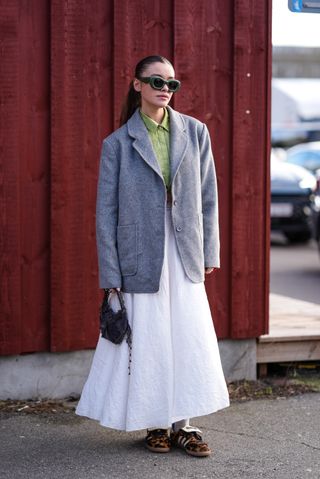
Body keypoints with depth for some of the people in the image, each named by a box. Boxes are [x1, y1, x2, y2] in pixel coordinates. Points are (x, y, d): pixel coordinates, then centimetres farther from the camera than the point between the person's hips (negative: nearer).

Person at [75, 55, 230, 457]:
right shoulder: (117, 143, -3)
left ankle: (182, 423, 18)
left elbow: (207, 197, 9)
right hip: (142, 257, -3)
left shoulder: (195, 133, 5)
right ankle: (155, 424, 20)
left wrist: (210, 252, 6)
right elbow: (106, 212, -3)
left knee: (189, 340, 5)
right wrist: (110, 275, -6)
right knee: (147, 341, 4)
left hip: (184, 256, 3)